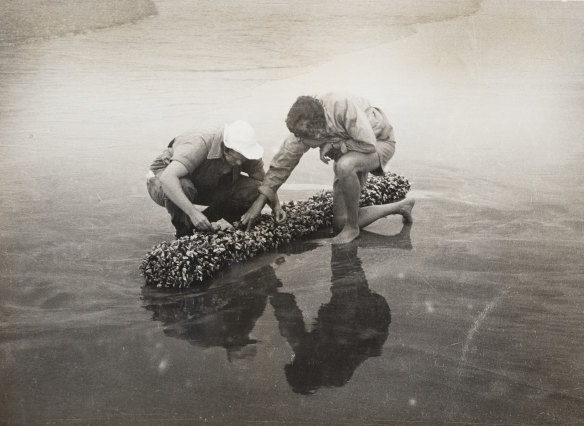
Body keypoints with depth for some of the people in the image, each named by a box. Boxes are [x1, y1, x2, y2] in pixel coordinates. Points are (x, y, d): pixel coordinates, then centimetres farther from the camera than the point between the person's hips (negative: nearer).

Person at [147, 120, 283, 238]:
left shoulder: (244, 151, -19)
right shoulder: (199, 145, -37)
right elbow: (167, 178, -49)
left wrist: (277, 208, -20)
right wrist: (192, 212, -53)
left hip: (203, 186, 6)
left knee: (253, 190, -15)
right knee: (183, 186, -43)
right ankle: (184, 233, -14)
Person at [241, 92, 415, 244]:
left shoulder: (344, 106, -38)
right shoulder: (302, 128, -20)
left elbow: (369, 145, -35)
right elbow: (282, 162, -14)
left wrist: (333, 145, -28)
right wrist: (259, 201, -17)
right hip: (348, 153, 7)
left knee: (344, 166, -41)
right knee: (340, 224, 2)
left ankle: (352, 227, -18)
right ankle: (400, 206, 20)